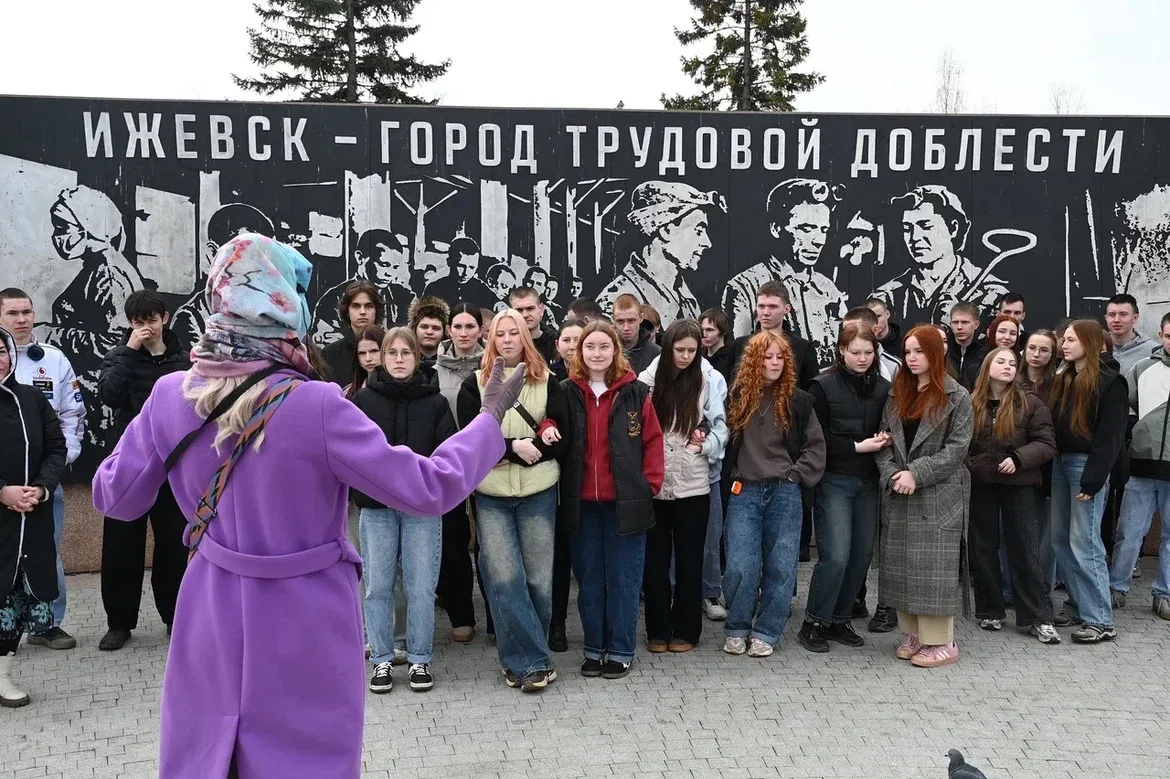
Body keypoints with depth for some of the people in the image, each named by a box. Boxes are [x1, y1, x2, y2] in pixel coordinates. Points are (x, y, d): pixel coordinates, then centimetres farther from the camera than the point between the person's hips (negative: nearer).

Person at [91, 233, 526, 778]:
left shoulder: (171, 396, -9)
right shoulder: (316, 406, -24)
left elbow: (114, 497, 5)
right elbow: (427, 489, -19)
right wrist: (490, 418, -7)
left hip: (212, 619, 5)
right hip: (302, 626, -4)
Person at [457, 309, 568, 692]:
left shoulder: (546, 382, 4)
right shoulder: (474, 384, 3)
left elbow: (562, 441, 0)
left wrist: (512, 450, -14)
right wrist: (514, 446, -18)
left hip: (538, 495, 1)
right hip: (490, 497, -1)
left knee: (539, 579, 3)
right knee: (505, 579, -7)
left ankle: (522, 661, 20)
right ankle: (534, 662, 3)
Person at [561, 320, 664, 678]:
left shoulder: (635, 392, -1)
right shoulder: (567, 392, 2)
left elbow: (653, 440, 2)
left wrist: (650, 483, -5)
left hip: (624, 502, -2)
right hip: (581, 502, 2)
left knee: (623, 578, 6)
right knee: (589, 578, 11)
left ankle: (621, 650, 19)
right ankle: (594, 648, 24)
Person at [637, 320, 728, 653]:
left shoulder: (711, 380, -1)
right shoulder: (649, 378, 1)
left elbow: (721, 427, -1)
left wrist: (706, 444, -21)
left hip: (693, 484, -1)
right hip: (653, 483, 1)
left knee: (689, 560, 9)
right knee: (655, 559, 8)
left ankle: (685, 630, 21)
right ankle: (658, 630, 21)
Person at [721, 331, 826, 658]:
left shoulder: (797, 401, 4)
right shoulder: (736, 397, 4)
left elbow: (815, 446, 8)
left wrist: (797, 474, -2)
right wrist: (732, 476, 2)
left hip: (785, 494, 1)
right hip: (744, 493, 0)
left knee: (780, 567, 4)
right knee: (740, 567, -6)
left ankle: (765, 632, 18)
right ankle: (737, 629, 14)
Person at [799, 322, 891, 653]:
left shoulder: (883, 388, 8)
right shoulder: (824, 386, -5)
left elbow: (889, 428, 18)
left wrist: (884, 440, -4)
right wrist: (857, 447, -14)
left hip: (868, 481, 5)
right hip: (834, 480, -5)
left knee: (862, 554, 7)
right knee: (836, 555, -10)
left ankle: (840, 620, 22)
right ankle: (813, 623, 6)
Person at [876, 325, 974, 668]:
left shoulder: (956, 397, -3)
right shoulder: (896, 395, 12)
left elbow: (957, 447, -10)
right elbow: (885, 441, 9)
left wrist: (917, 474, -16)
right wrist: (892, 475, -8)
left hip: (939, 496, -5)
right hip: (898, 496, 5)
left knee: (933, 567, -4)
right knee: (901, 565, 8)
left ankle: (941, 642, 6)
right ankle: (913, 635, 20)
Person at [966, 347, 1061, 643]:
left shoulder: (1030, 403, -2)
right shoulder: (971, 403, 1)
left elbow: (1046, 444, -5)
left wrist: (1018, 458, -19)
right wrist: (967, 467, -7)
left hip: (1018, 485, -2)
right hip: (979, 486, 2)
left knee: (1026, 550, 3)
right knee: (982, 549, 9)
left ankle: (1037, 617, 10)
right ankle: (990, 611, 23)